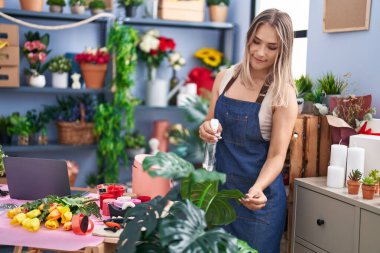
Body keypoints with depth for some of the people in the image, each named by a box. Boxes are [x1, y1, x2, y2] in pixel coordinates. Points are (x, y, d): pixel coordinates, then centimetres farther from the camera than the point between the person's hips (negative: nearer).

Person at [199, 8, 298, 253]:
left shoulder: (283, 93, -13)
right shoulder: (225, 78, 0)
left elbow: (277, 155, -14)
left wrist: (258, 188, -31)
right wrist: (205, 130, -13)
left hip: (257, 195, -4)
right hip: (219, 186, 5)